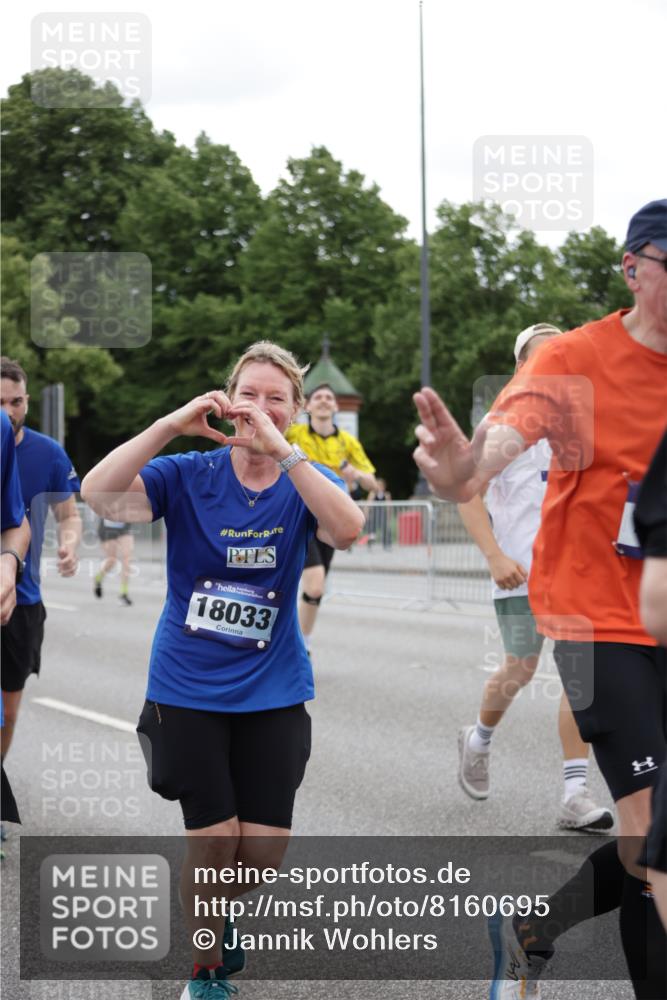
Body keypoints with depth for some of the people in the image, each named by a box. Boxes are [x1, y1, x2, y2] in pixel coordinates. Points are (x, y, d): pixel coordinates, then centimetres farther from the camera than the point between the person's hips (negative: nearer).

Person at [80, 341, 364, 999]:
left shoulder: (306, 484, -3)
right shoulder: (188, 475, -7)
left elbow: (348, 529, -27)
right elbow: (100, 496, -24)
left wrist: (280, 451, -35)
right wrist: (171, 424, -31)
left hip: (274, 691, 2)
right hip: (189, 689, -2)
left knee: (266, 846, 2)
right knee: (213, 837, -4)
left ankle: (221, 915, 36)